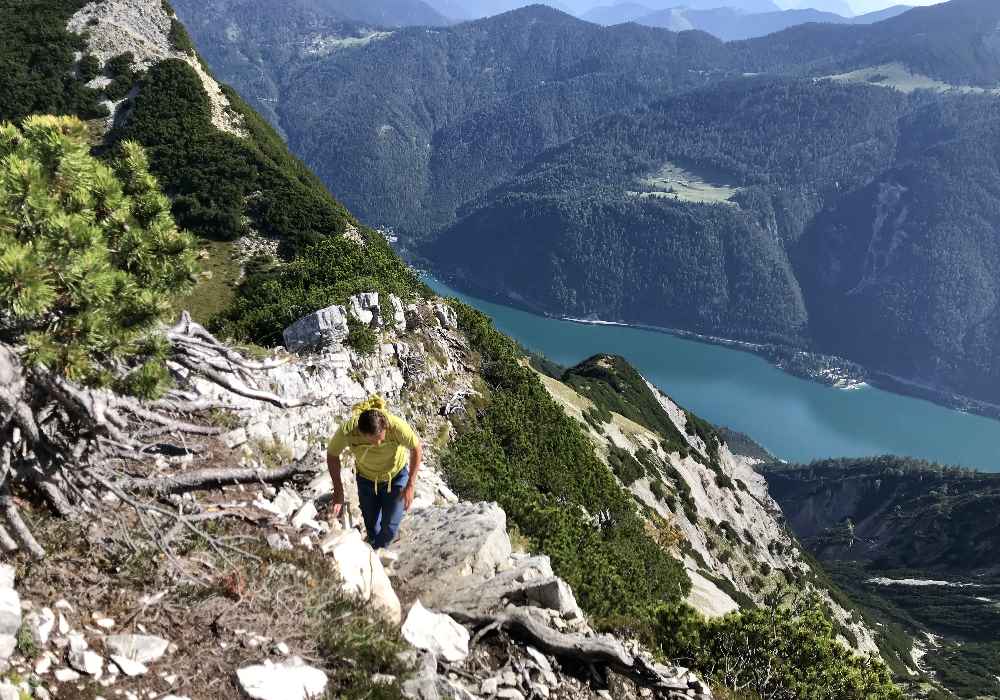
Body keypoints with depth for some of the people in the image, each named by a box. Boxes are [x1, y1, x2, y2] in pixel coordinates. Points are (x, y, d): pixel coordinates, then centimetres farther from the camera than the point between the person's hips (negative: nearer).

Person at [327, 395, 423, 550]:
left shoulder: (397, 426, -40)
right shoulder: (347, 430, -37)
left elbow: (417, 450, -19)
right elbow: (332, 455, -14)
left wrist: (410, 486, -18)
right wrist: (338, 491, -12)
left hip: (396, 476, -1)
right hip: (366, 478, 1)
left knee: (390, 527, 3)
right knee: (372, 526, 15)